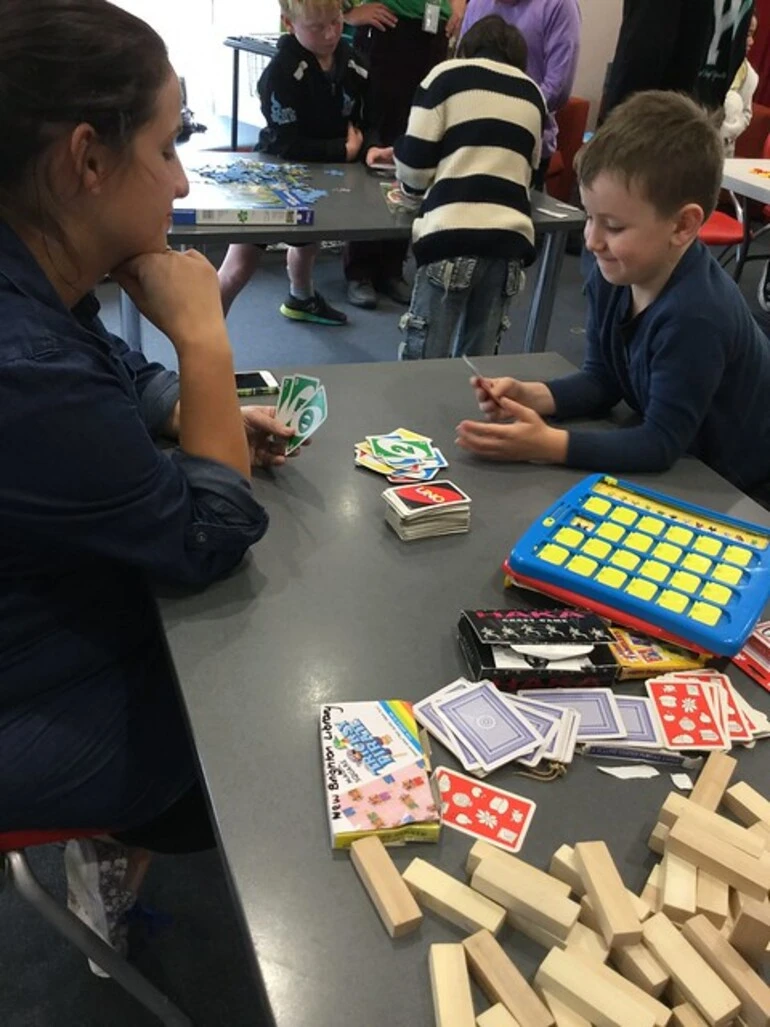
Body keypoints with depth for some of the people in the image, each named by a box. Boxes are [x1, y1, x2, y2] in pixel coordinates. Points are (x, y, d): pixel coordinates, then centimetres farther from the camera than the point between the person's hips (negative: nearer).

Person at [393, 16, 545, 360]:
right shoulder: (533, 94, 22)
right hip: (511, 237, 4)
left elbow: (414, 164, 3)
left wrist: (414, 189, 24)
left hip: (454, 234, -4)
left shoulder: (447, 75, 10)